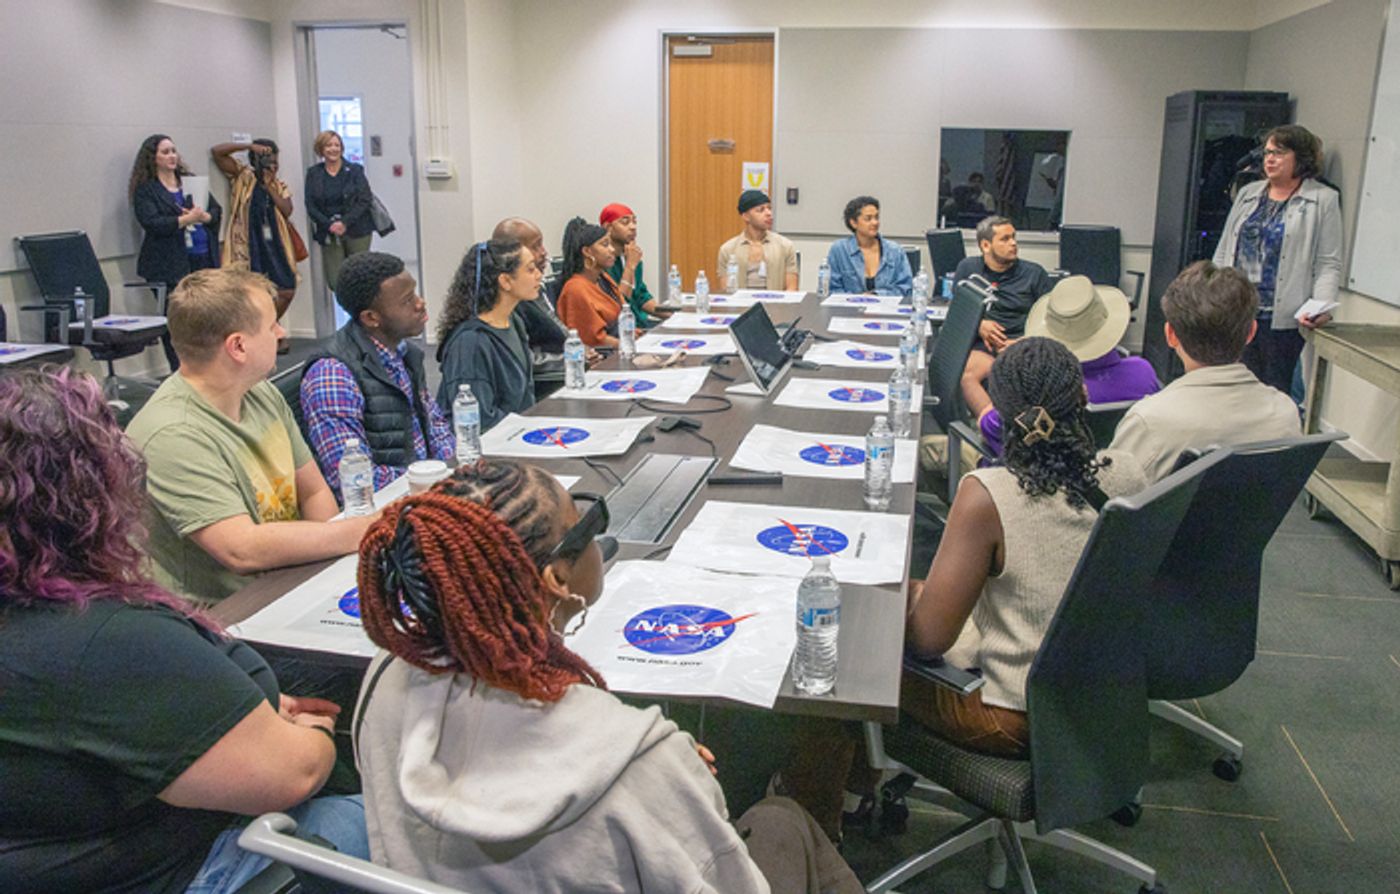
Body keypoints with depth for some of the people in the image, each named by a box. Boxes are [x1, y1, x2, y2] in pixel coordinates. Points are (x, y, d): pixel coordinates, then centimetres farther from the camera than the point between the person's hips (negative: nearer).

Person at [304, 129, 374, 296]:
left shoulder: (354, 170, 0)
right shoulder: (313, 173, 5)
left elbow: (365, 200, -6)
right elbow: (310, 206, 1)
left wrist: (345, 222, -16)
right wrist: (329, 224, -14)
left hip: (357, 231, -2)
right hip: (329, 234, 2)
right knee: (335, 282, -1)